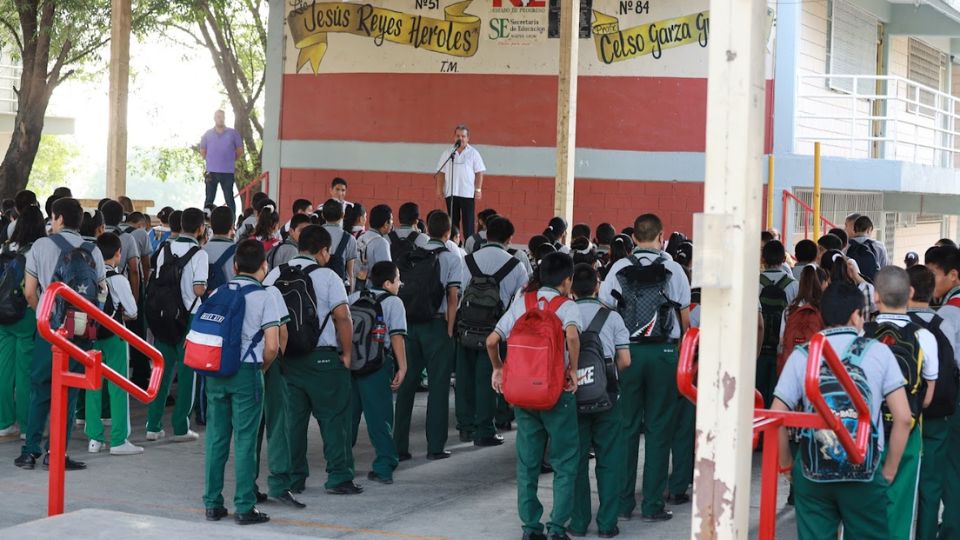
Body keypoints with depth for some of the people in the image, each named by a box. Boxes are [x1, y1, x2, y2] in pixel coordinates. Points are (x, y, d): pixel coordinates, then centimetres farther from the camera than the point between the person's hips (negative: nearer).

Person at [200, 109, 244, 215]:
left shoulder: (233, 133, 1)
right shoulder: (208, 134, 5)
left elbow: (240, 151, 8)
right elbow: (202, 151, 15)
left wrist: (230, 160, 10)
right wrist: (210, 161, 11)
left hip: (228, 172, -1)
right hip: (211, 172, 1)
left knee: (229, 199, 1)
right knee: (209, 199, 5)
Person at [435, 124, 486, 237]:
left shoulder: (473, 153, 3)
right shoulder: (447, 153, 10)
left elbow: (479, 173, 0)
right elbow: (441, 173, 11)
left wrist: (478, 190, -7)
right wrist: (439, 189, 4)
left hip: (468, 193, -3)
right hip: (450, 193, 3)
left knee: (468, 222, -2)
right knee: (453, 221, 7)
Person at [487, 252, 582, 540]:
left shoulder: (521, 305, 7)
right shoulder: (566, 306, -6)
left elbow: (492, 340, 1)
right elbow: (572, 336, -27)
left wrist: (498, 368, 16)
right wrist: (573, 369, -14)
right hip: (557, 393, -4)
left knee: (527, 462, 12)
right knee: (565, 462, 6)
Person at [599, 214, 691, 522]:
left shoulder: (619, 269, 0)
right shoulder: (673, 270, -1)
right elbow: (685, 318, 2)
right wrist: (685, 350, 15)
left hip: (627, 352, 1)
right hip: (664, 351, -1)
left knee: (626, 427, 7)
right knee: (658, 429, 4)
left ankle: (623, 502, 10)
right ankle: (653, 505, 5)